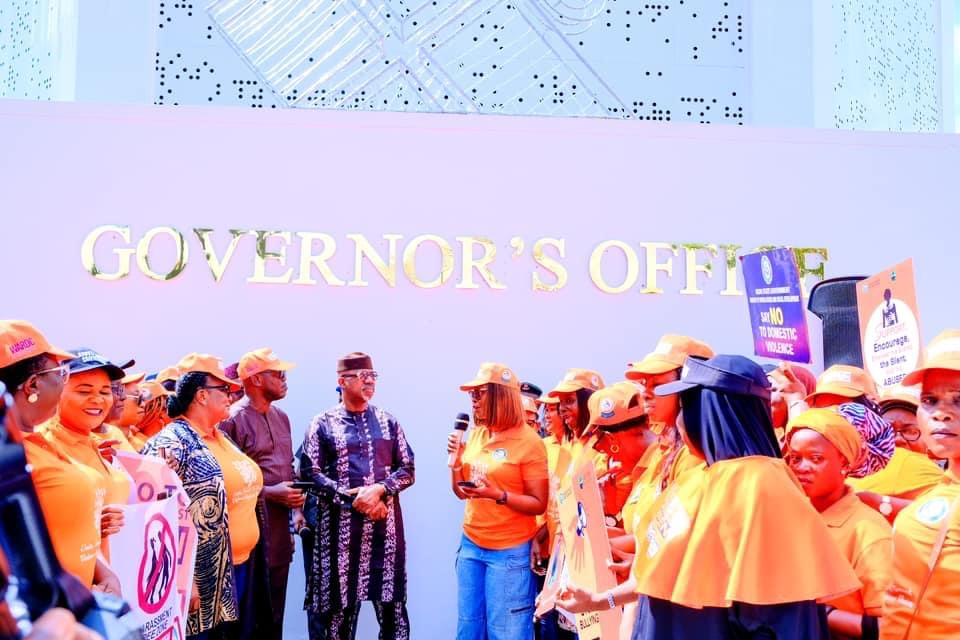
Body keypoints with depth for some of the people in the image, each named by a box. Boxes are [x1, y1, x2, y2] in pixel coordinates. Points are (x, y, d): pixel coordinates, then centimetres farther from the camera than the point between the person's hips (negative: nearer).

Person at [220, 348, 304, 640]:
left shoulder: (281, 417, 14)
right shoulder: (233, 419, -12)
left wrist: (296, 508, 11)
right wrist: (268, 492, -18)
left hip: (280, 525, 7)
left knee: (276, 606, 14)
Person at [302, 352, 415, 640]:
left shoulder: (387, 421, 10)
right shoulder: (323, 423, 2)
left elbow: (407, 470, 8)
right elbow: (312, 474, -3)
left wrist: (379, 489, -10)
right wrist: (352, 498, -12)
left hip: (385, 524, 2)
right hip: (341, 526, -2)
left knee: (392, 605, 4)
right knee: (340, 605, 3)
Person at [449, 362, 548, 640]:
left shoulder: (528, 442, -13)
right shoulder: (475, 435, 6)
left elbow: (538, 504, -12)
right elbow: (461, 492, 12)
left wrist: (498, 495, -25)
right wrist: (456, 459, -4)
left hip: (510, 552, -6)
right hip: (471, 545, 6)